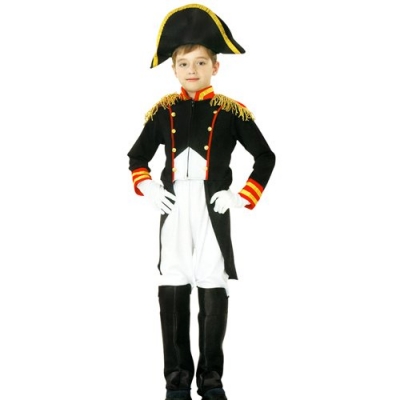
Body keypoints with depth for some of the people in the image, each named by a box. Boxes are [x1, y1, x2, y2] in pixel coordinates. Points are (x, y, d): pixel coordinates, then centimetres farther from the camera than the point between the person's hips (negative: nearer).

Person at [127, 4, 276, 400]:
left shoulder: (231, 111, -1)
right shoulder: (163, 111, 6)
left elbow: (266, 159, 4)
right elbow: (137, 157, 18)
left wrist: (243, 198, -4)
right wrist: (148, 189, 2)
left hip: (213, 217, -2)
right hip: (174, 216, 2)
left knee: (213, 296, 1)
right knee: (171, 294, 3)